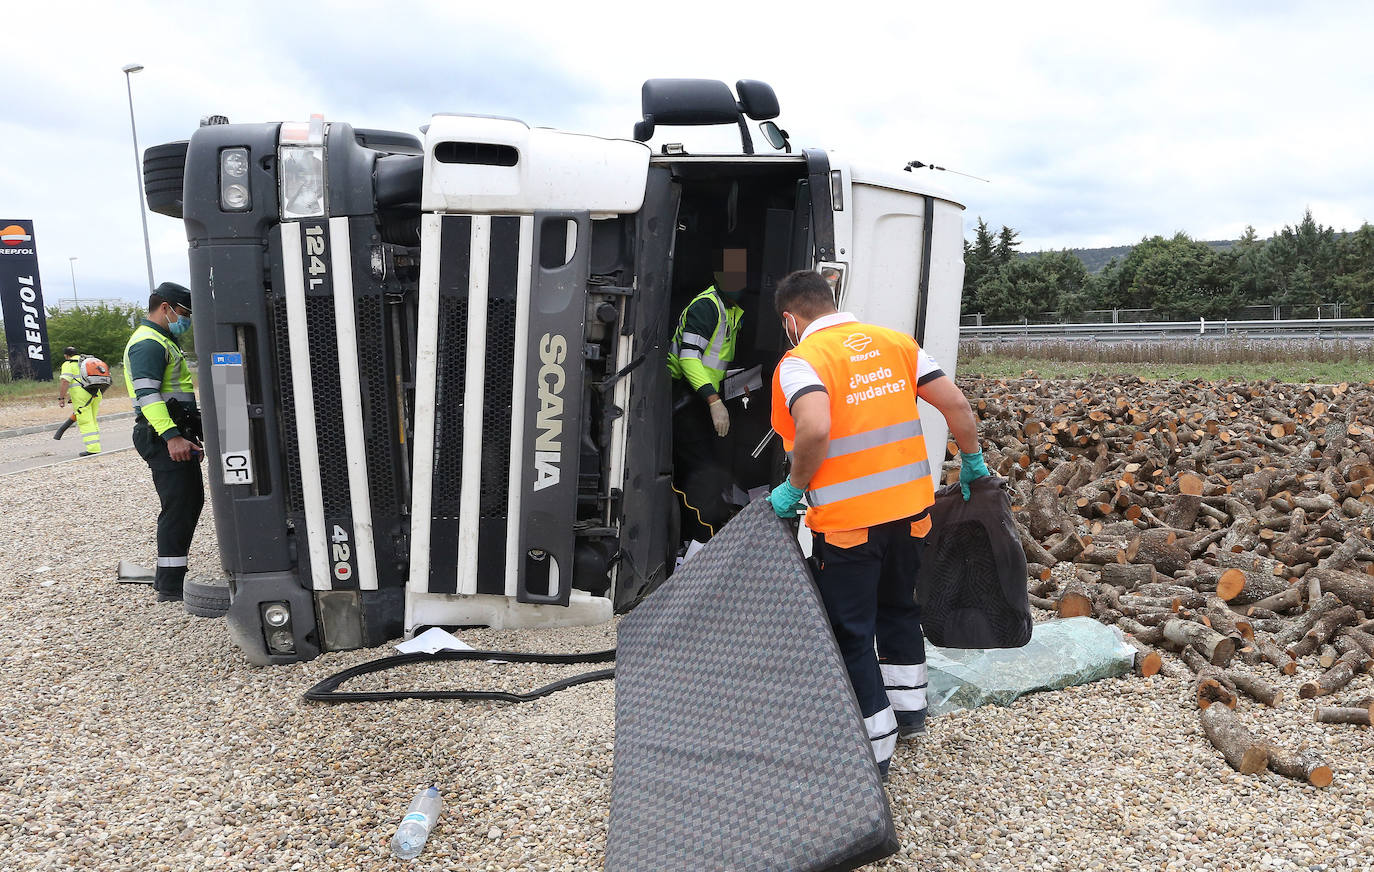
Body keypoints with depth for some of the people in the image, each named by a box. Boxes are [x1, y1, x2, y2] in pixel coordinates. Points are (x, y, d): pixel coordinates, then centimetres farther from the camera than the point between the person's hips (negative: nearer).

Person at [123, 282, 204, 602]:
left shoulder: (162, 342, 23)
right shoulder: (148, 343, -12)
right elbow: (147, 395, -23)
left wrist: (189, 436, 30)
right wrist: (171, 437, -31)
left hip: (176, 435, 11)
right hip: (164, 438, -11)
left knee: (192, 501, 15)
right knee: (178, 507, -10)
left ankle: (167, 576, 23)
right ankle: (170, 587, -6)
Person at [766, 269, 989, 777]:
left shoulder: (800, 360, -11)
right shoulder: (895, 341, 7)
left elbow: (815, 430, -30)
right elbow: (955, 404, 4)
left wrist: (794, 488, -15)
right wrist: (971, 461, 18)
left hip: (846, 520, -7)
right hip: (909, 506, 7)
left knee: (851, 632, 8)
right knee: (898, 606, 26)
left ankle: (874, 747, 17)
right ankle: (908, 711, 42)